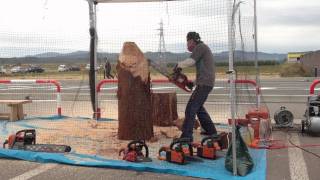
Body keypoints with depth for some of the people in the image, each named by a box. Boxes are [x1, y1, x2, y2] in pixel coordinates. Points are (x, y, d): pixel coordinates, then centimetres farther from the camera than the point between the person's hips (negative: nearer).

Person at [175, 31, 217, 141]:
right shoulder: (203, 48, 24)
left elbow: (190, 61, -19)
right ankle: (211, 131, 27)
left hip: (204, 83, -10)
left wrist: (179, 65, -3)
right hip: (206, 83, 10)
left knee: (191, 108, -12)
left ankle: (187, 135, -14)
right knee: (198, 107, 21)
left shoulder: (200, 47, -6)